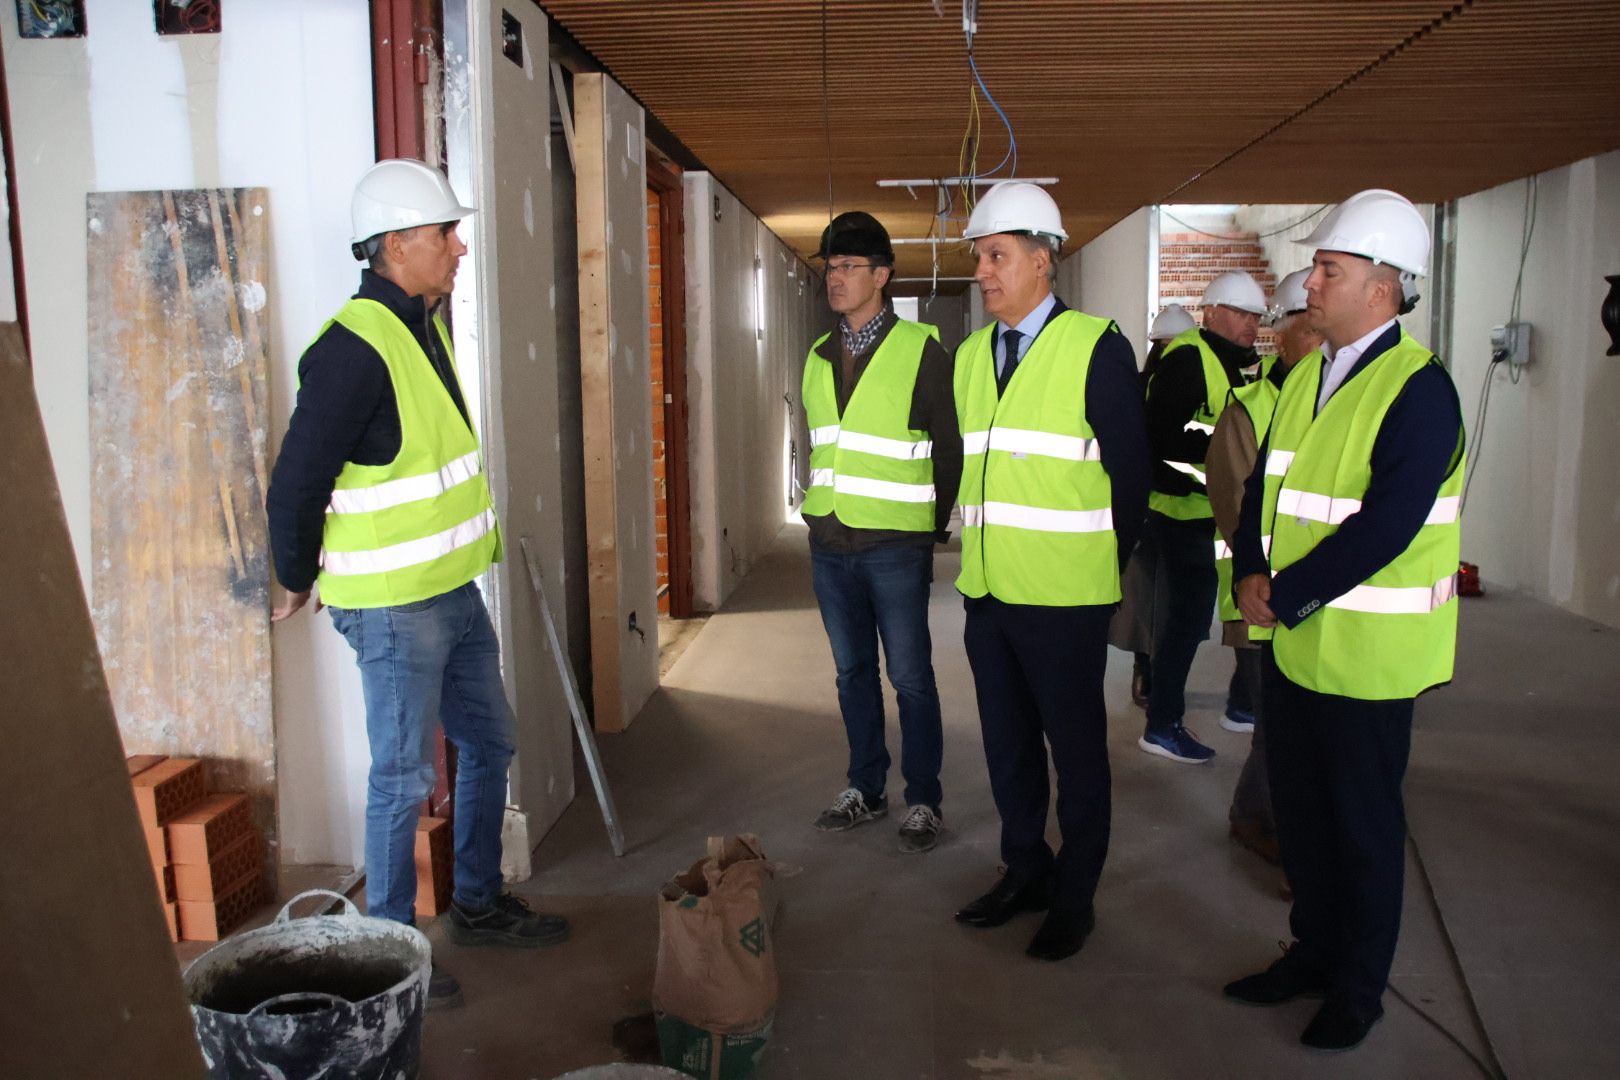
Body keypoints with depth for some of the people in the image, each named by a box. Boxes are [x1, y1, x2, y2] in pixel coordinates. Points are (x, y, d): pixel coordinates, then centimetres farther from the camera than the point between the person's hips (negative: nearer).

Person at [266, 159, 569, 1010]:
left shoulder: (424, 326, 10)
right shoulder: (353, 349, -20)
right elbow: (295, 485, -18)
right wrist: (299, 583, -5)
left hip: (454, 592, 9)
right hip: (393, 608, -9)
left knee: (489, 743, 19)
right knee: (404, 776, 2)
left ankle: (478, 905, 36)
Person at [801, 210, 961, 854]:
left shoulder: (921, 350, -6)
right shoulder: (819, 357, 11)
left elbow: (950, 446, -3)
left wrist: (937, 526, 0)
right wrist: (818, 521, 14)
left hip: (896, 546, -5)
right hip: (831, 545, 6)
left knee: (910, 678, 3)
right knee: (853, 671, 14)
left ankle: (922, 801, 16)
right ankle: (865, 790, 28)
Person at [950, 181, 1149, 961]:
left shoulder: (1097, 349, -9)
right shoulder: (971, 354, 10)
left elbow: (1129, 473, -6)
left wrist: (1108, 570, -1)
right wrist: (980, 548, 10)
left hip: (1065, 600, -6)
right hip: (987, 591, 6)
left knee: (1076, 750, 8)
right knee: (1006, 744, 17)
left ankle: (1074, 898, 24)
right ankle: (1024, 872, 35)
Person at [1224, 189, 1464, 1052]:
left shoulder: (1419, 388, -15)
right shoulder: (1305, 374, 10)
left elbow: (1386, 525, -23)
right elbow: (1263, 481, 11)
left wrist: (1287, 595, -18)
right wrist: (1251, 572, -5)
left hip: (1364, 648, -7)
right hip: (1291, 637, 7)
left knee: (1363, 822, 8)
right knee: (1297, 805, 17)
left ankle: (1358, 987, 25)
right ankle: (1314, 950, 35)